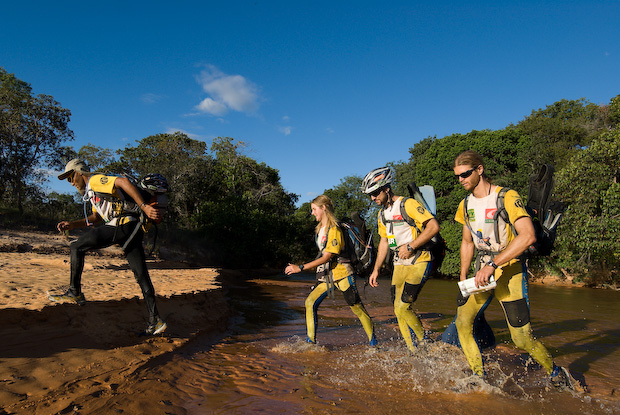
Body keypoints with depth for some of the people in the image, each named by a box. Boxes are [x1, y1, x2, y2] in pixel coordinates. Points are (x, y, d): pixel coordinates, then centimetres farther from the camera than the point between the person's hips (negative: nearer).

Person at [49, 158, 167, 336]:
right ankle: (155, 321, 5)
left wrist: (144, 207, -26)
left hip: (122, 226, -10)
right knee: (141, 276, 5)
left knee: (77, 247, -1)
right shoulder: (91, 190, 31)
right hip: (132, 230, 10)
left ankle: (75, 292, 5)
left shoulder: (95, 180, -1)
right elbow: (96, 217, 37)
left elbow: (124, 182, -19)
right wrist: (72, 225, 26)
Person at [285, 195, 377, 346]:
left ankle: (373, 343, 17)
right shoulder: (320, 228, 11)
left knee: (357, 308, 1)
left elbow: (327, 257, -23)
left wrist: (301, 268, -25)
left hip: (342, 273, -8)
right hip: (327, 275, 8)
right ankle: (311, 341, 2)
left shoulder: (334, 229, -18)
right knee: (310, 302, -6)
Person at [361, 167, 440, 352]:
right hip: (400, 265, 8)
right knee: (399, 310, 4)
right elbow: (384, 242, 19)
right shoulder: (382, 213, 12)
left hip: (419, 262, -8)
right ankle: (416, 353, 17)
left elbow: (434, 226, -20)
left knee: (402, 307, -14)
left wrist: (410, 246, -21)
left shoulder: (408, 204, -14)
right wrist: (376, 270, 15)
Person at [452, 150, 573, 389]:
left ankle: (556, 374, 24)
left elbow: (528, 236, -28)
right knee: (462, 323, -1)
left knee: (521, 338, -5)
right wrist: (463, 278, 11)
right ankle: (479, 377, 15)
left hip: (509, 270, -6)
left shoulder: (508, 198, -15)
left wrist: (492, 265, -31)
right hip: (481, 272, 7)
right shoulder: (466, 204, 7)